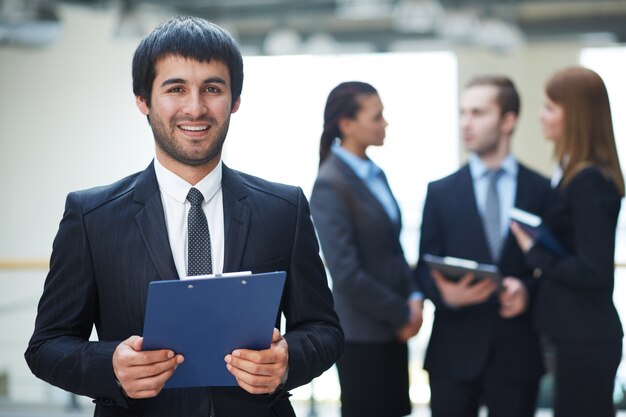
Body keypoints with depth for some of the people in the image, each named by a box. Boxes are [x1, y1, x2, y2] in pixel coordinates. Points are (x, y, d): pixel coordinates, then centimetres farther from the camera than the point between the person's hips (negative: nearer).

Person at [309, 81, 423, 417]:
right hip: (363, 335, -8)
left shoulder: (375, 174, 9)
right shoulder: (330, 186, -16)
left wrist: (413, 298, -1)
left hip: (391, 330, 8)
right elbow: (346, 273, -19)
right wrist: (402, 315, -12)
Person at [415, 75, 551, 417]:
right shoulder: (440, 192, 6)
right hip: (454, 351, 0)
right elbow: (425, 269, 5)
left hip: (518, 352, 0)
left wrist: (528, 290, -15)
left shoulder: (542, 191, 4)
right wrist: (446, 294, -16)